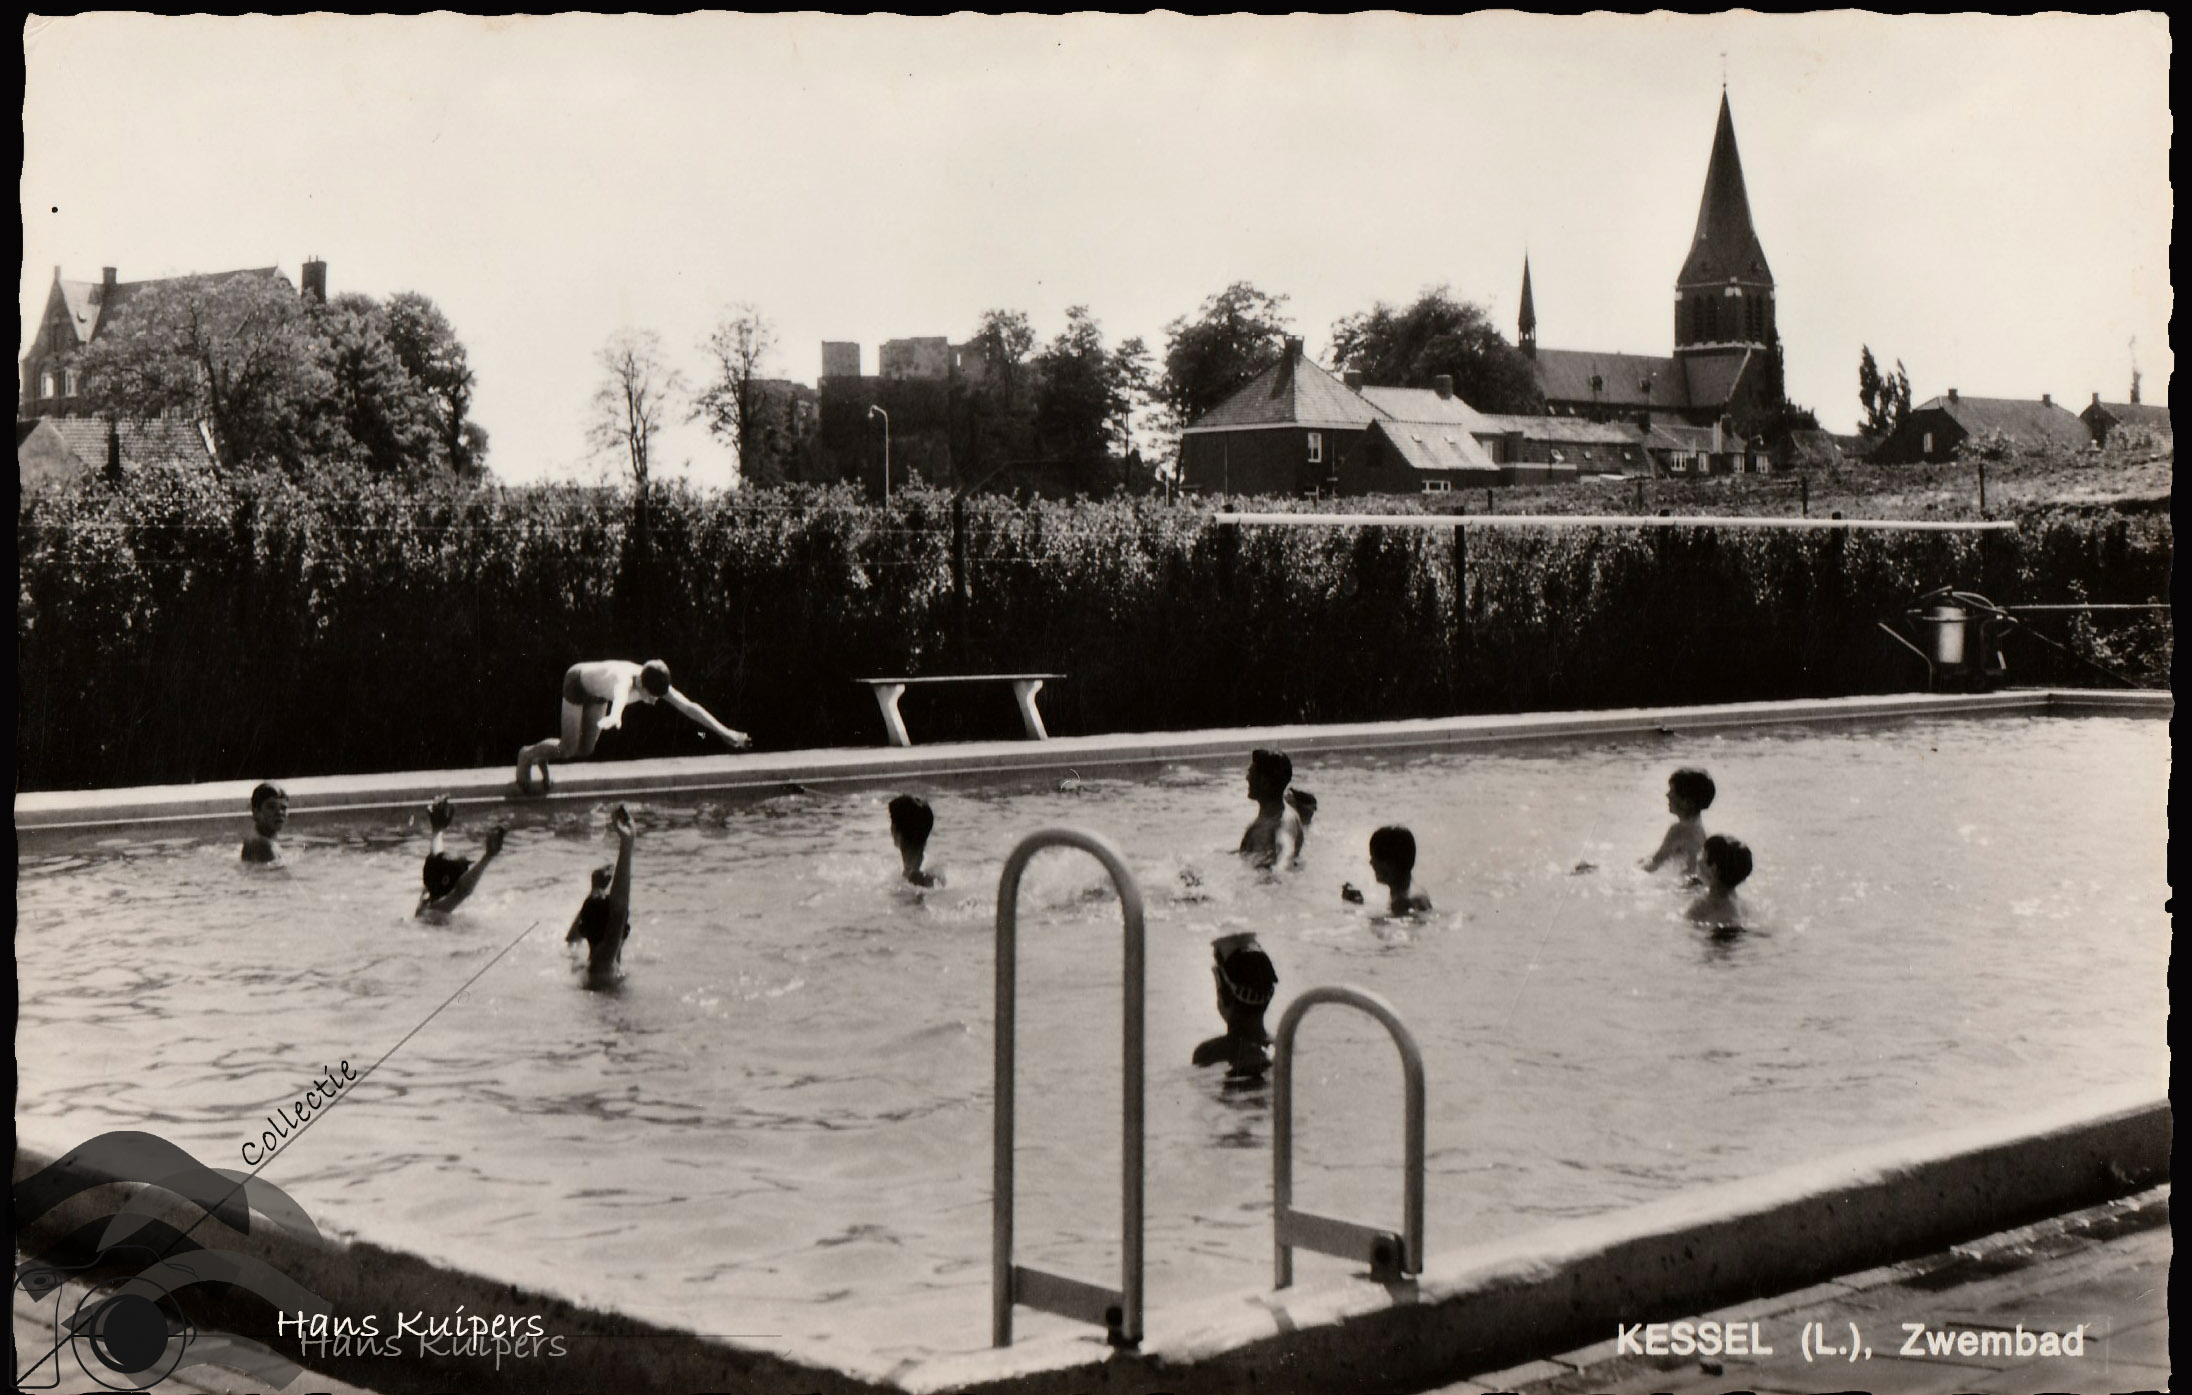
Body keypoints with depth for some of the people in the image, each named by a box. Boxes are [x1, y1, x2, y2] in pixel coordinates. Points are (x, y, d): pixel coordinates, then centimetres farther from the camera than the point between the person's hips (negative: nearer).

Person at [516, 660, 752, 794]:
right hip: (576, 681, -7)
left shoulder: (654, 683, -28)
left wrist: (724, 732, -30)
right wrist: (614, 717, -95)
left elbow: (689, 707, -26)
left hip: (597, 692, 7)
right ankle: (528, 755, 18)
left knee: (585, 750, 7)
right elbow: (620, 696, -71)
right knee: (568, 749, -9)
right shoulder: (625, 680, -46)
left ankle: (541, 757, 31)